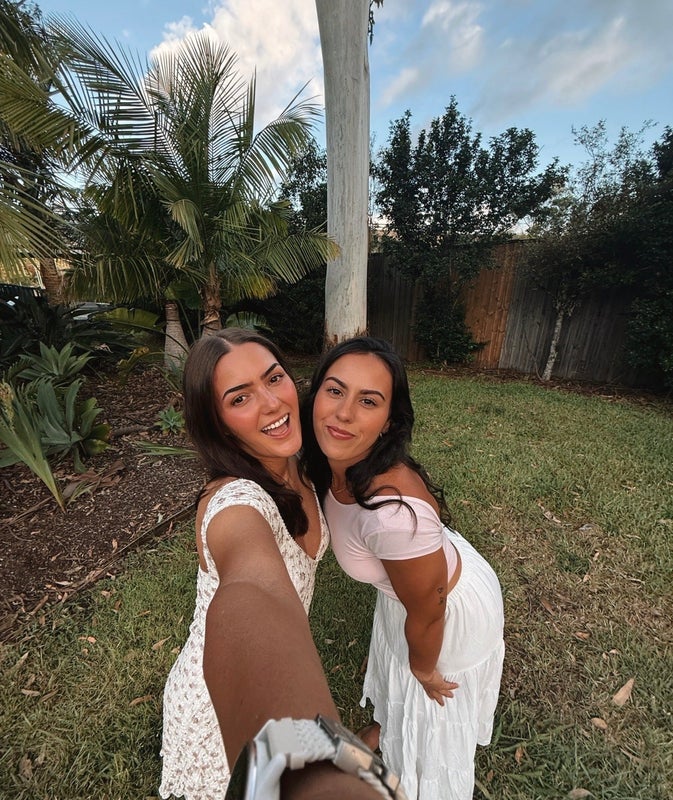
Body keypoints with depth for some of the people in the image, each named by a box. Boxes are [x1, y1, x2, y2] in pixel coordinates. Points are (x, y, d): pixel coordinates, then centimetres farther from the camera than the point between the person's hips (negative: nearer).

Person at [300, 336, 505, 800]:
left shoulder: (394, 510, -44)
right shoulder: (334, 466, -23)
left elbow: (426, 613, -25)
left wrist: (424, 670, -7)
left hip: (452, 609, -6)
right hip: (402, 589, 7)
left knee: (433, 711, 26)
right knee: (393, 664, 36)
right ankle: (388, 726, 71)